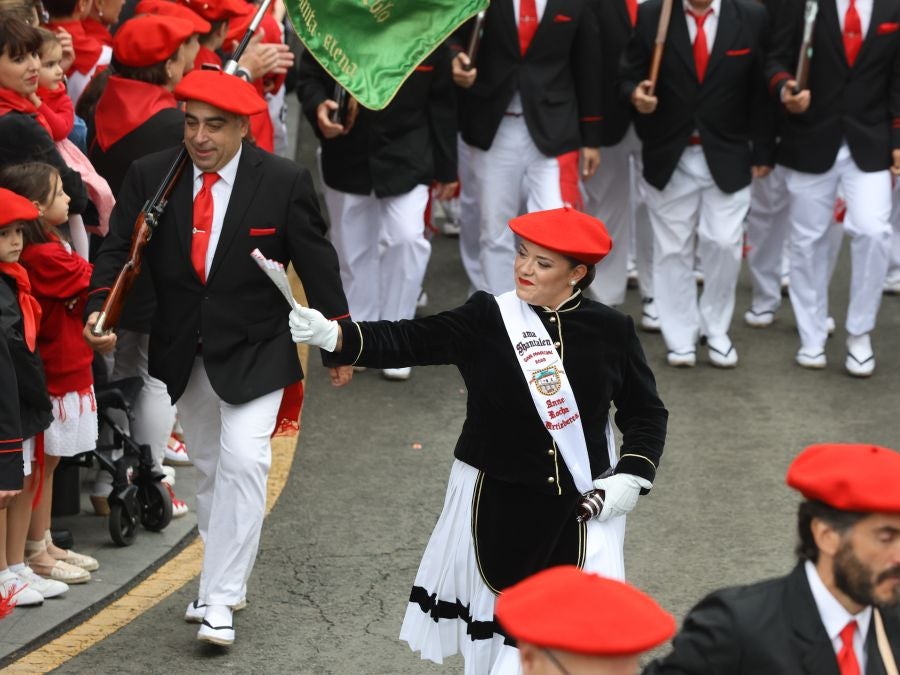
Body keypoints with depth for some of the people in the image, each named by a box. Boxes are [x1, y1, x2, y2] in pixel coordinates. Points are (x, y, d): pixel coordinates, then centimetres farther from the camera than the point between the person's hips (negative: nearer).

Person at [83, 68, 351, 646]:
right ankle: (227, 580, 33)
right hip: (183, 352, 4)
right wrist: (101, 308, -26)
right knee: (209, 467, 17)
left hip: (254, 352, -4)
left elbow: (317, 262, -5)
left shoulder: (284, 182, -12)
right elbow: (120, 250, -7)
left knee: (243, 462, -17)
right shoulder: (149, 177, -7)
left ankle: (221, 600, -12)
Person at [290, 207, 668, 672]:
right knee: (496, 615, 9)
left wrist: (631, 478, -5)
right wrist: (332, 335, -30)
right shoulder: (487, 320, -7)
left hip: (582, 504, 1)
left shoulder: (611, 331, -3)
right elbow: (408, 342, -15)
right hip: (497, 502, 0)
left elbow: (646, 412, 8)